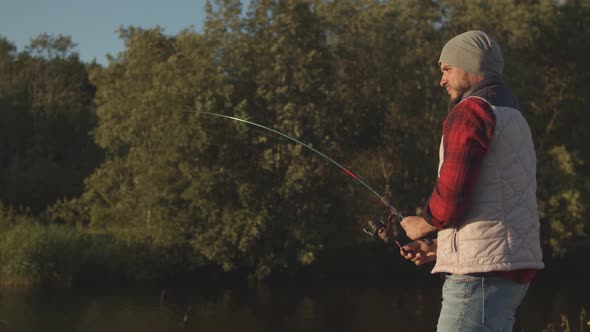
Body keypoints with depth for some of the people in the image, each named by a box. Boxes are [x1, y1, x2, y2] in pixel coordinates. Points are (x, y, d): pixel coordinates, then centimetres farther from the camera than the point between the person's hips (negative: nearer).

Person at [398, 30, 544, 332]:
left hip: (483, 270, -10)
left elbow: (451, 197, -18)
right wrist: (437, 249, 20)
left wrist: (423, 224, 3)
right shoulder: (514, 118, 23)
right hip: (514, 268, 10)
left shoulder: (471, 111, -8)